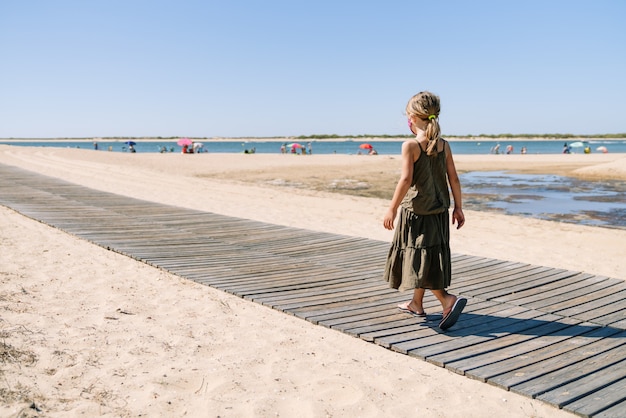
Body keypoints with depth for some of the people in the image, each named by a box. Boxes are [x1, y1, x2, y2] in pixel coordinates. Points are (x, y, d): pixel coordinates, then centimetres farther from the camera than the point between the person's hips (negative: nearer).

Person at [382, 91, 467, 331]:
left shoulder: (410, 145, -13)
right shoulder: (444, 145, 3)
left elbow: (406, 179, -19)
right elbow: (454, 179, 4)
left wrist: (392, 208, -13)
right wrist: (458, 207, 12)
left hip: (415, 212, -7)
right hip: (439, 212, 7)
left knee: (418, 261, 0)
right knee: (429, 260, 16)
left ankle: (448, 300, -15)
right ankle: (416, 305, 30)